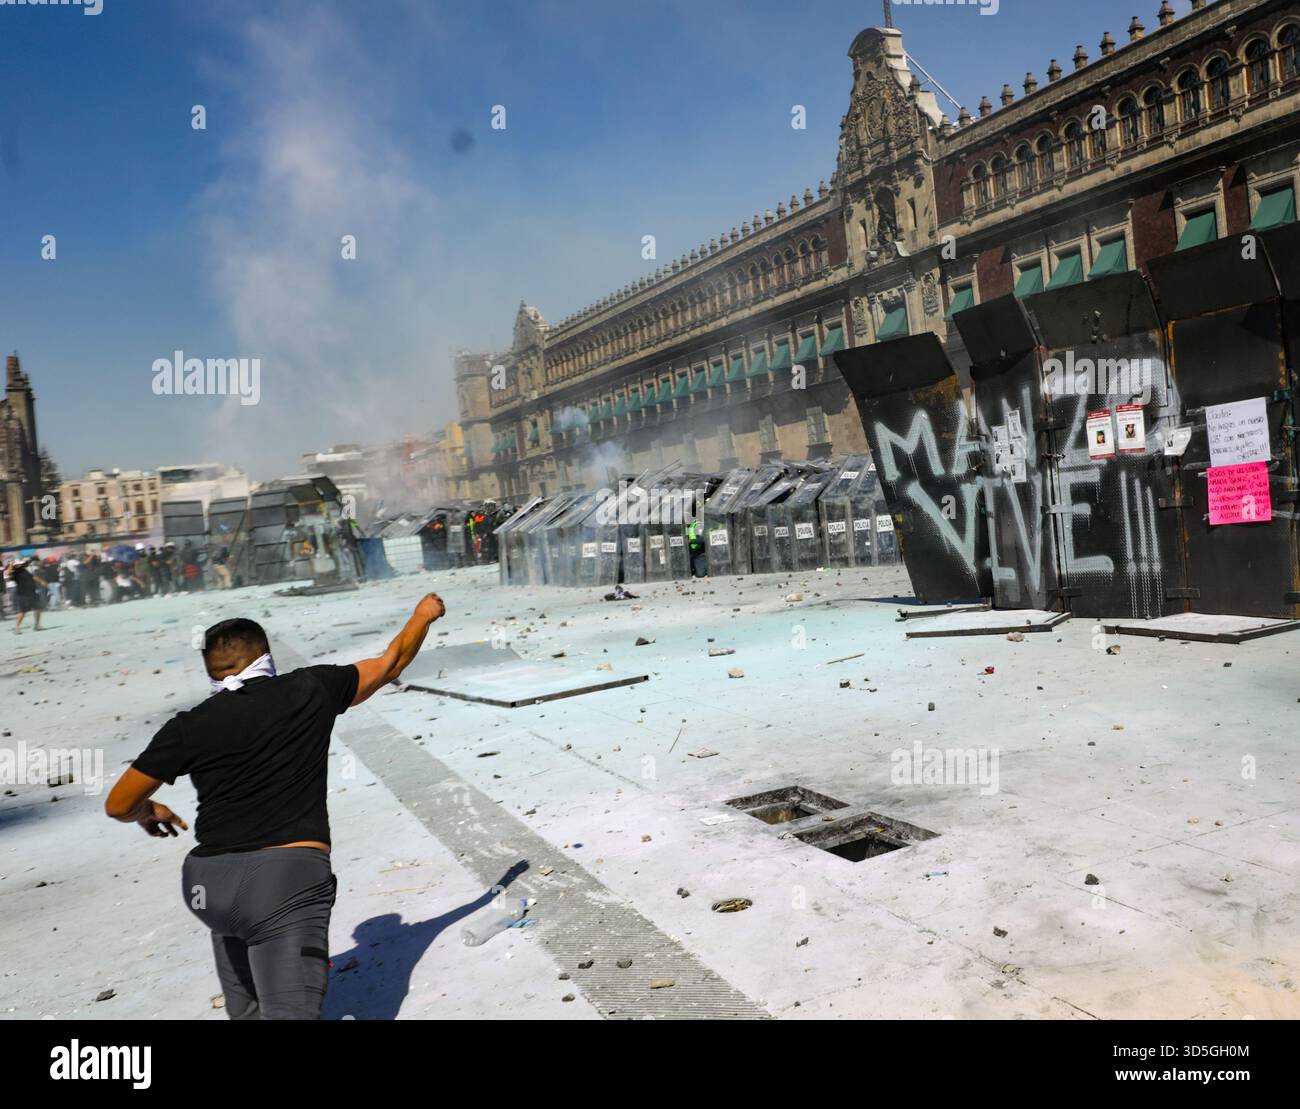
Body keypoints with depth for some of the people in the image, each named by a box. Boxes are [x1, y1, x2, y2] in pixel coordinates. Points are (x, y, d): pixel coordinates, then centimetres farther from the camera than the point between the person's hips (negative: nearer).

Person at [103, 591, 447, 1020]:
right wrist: (422, 615, 33)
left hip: (208, 886, 4)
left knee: (247, 1009, 26)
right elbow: (390, 663, 16)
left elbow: (118, 806, 12)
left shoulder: (188, 727, 5)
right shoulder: (310, 690, 3)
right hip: (288, 882, -3)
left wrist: (148, 812, 35)